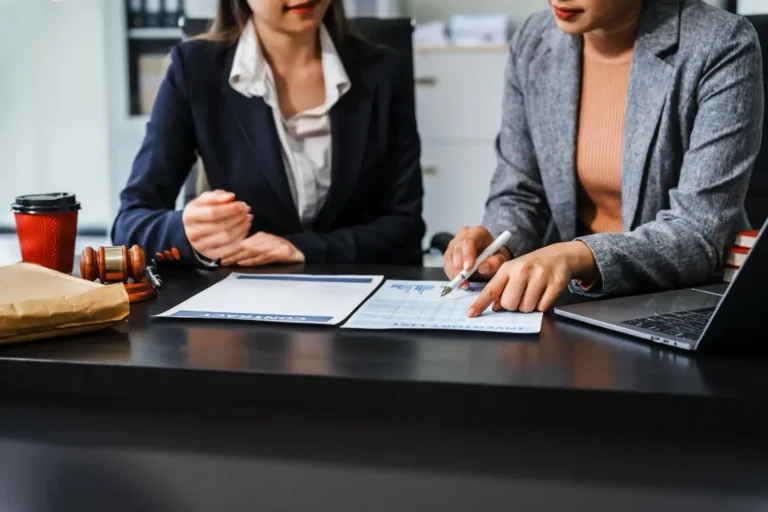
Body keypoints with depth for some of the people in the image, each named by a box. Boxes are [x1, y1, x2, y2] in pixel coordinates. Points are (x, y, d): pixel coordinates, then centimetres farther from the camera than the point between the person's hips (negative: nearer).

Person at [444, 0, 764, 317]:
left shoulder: (722, 48, -14)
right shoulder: (533, 45, -1)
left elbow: (701, 232, -20)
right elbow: (518, 194, 7)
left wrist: (576, 257, -34)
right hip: (571, 303, 4)